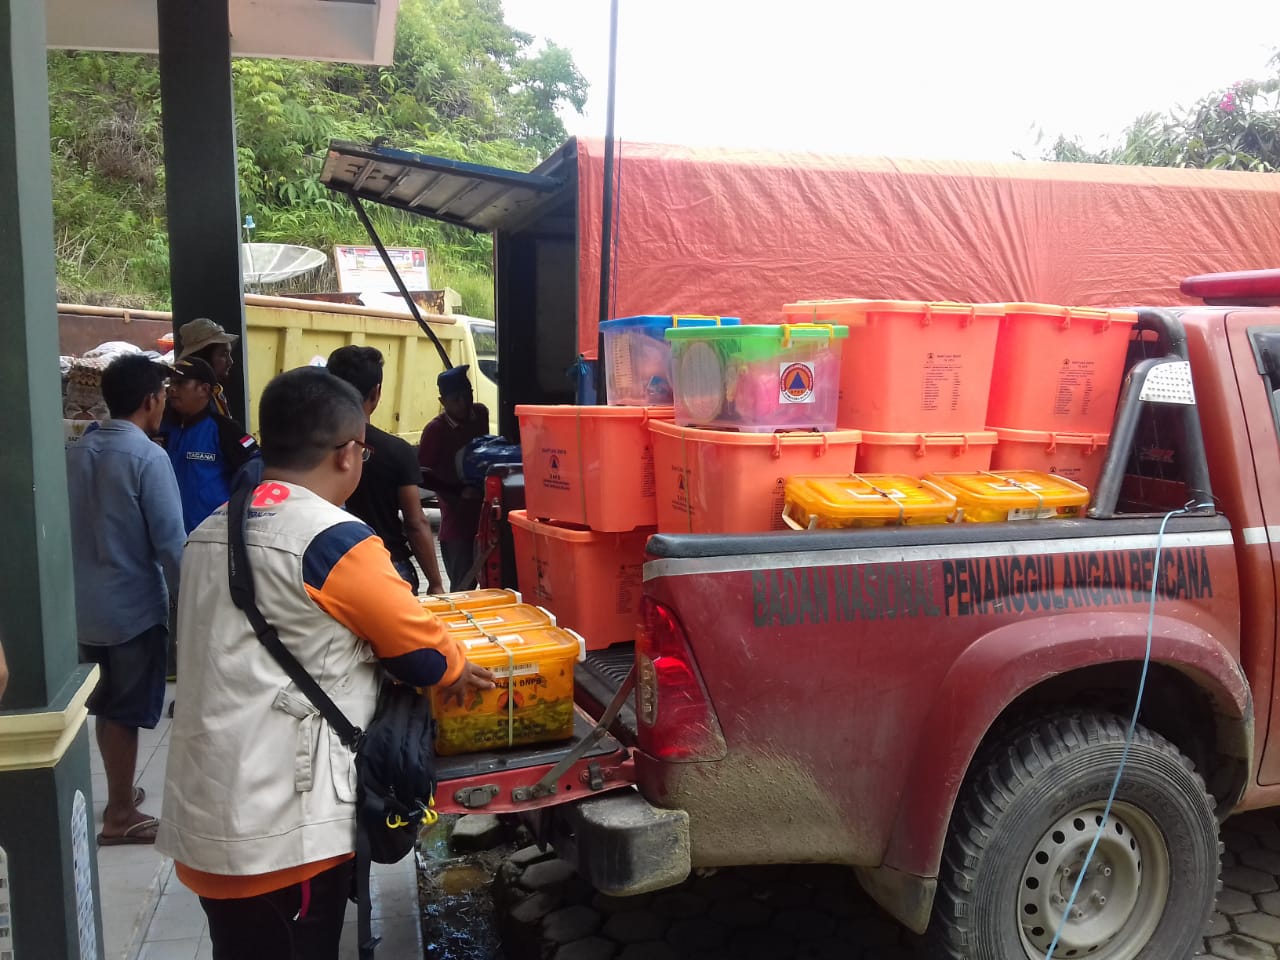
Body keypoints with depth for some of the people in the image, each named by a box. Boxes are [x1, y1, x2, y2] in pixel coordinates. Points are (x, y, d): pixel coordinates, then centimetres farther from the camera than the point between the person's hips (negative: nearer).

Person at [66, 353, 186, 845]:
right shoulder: (148, 457, -18)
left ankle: (120, 793, 35)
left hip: (85, 605, 7)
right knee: (125, 713, 6)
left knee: (107, 708, 19)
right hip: (133, 607, -7)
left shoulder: (75, 453, 3)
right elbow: (170, 542, -19)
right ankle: (119, 814, 17)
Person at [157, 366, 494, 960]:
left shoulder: (209, 533, 7)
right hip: (282, 824, -7)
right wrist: (456, 673, 14)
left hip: (204, 812, 7)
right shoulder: (336, 541, -16)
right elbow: (422, 648, -7)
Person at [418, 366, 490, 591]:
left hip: (484, 514, 5)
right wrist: (459, 492, -20)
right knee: (464, 586, -3)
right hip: (456, 523, -5)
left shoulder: (480, 414, 4)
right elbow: (423, 476, -11)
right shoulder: (435, 430, -12)